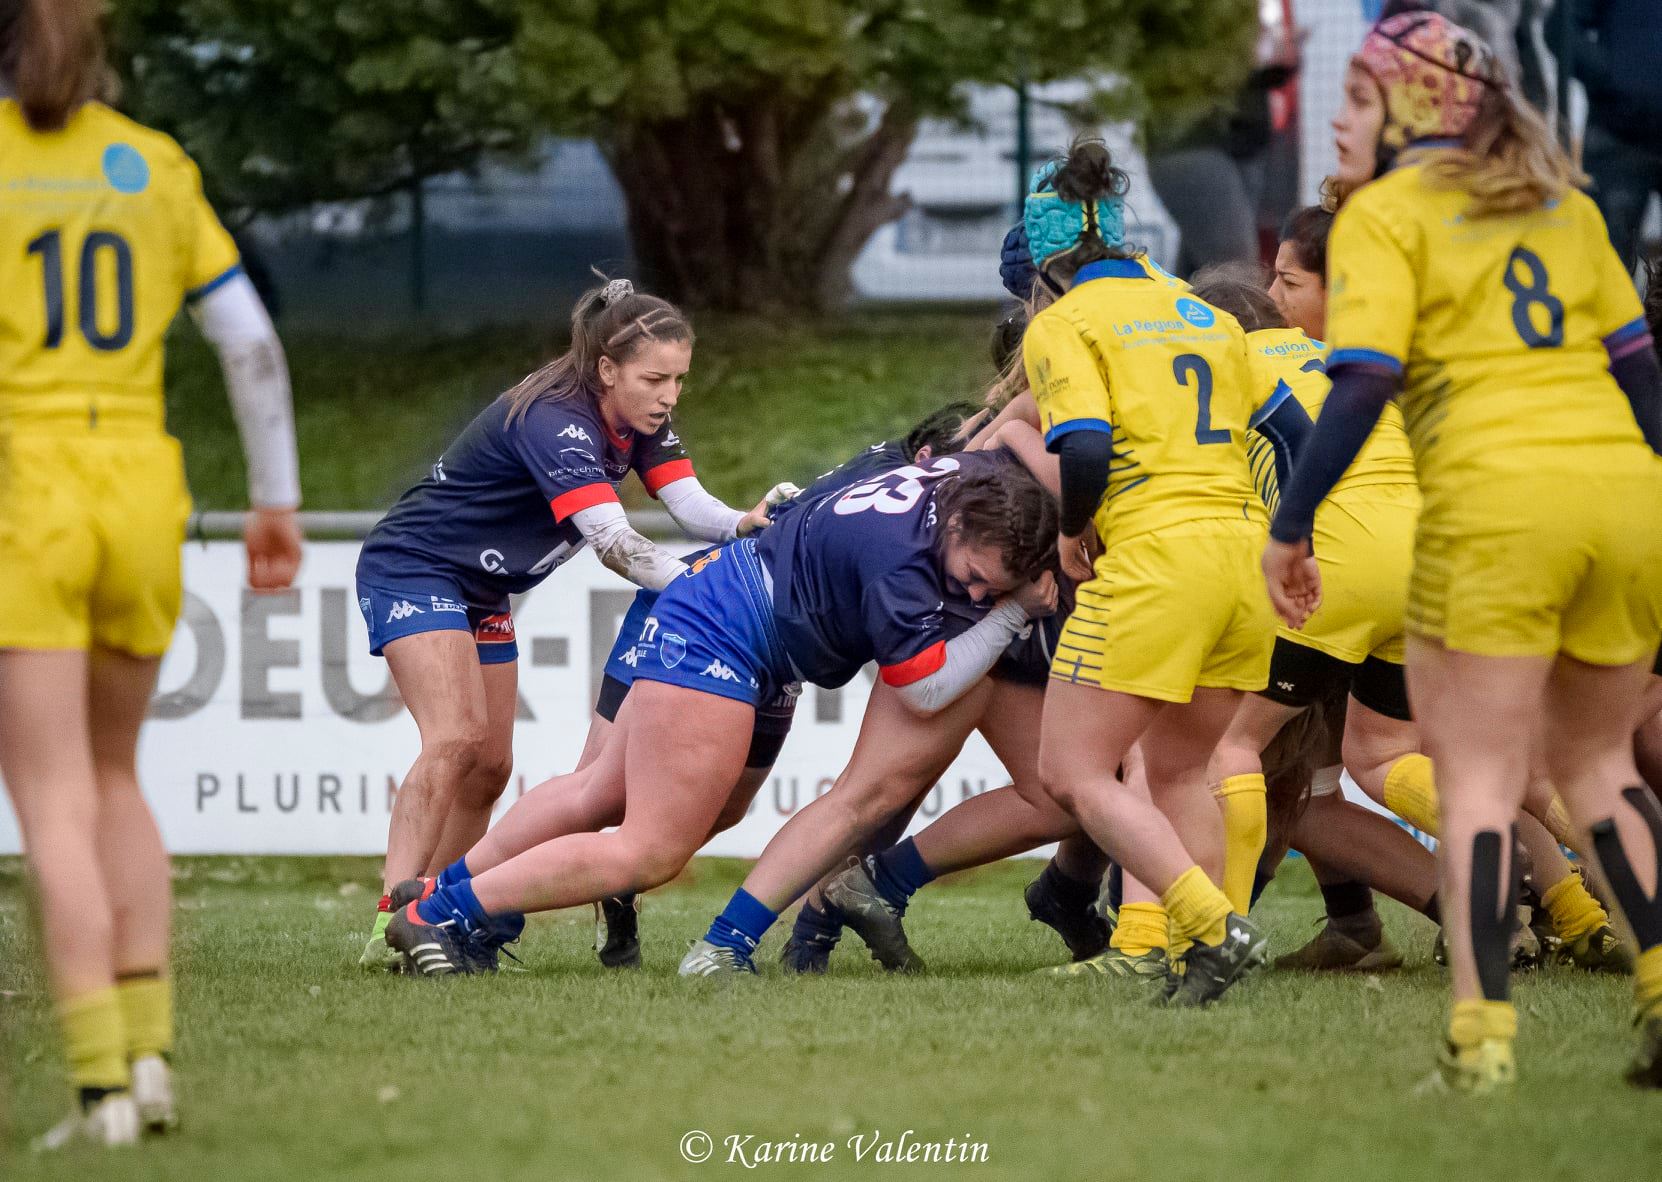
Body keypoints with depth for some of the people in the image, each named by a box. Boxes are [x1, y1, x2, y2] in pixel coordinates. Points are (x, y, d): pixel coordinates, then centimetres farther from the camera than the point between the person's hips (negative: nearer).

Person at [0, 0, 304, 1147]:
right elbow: (253, 340, 6)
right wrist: (279, 501, 14)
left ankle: (103, 1086, -13)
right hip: (138, 499, 4)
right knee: (111, 775, 21)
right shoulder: (155, 169, 9)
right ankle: (147, 1048, 7)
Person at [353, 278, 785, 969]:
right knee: (457, 739, -24)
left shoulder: (641, 424, -2)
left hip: (480, 593, 10)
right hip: (412, 569, -10)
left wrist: (747, 524, -34)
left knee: (490, 765, 6)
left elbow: (693, 508, -13)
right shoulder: (554, 420, -29)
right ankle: (391, 925, -31)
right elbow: (613, 542, -38)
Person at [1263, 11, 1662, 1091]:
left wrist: (1291, 528, -3)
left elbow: (1362, 385, -8)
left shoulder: (1385, 214, 2)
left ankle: (1484, 1034, -7)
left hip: (1495, 501, -5)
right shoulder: (1564, 203, 19)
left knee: (1480, 773, 1)